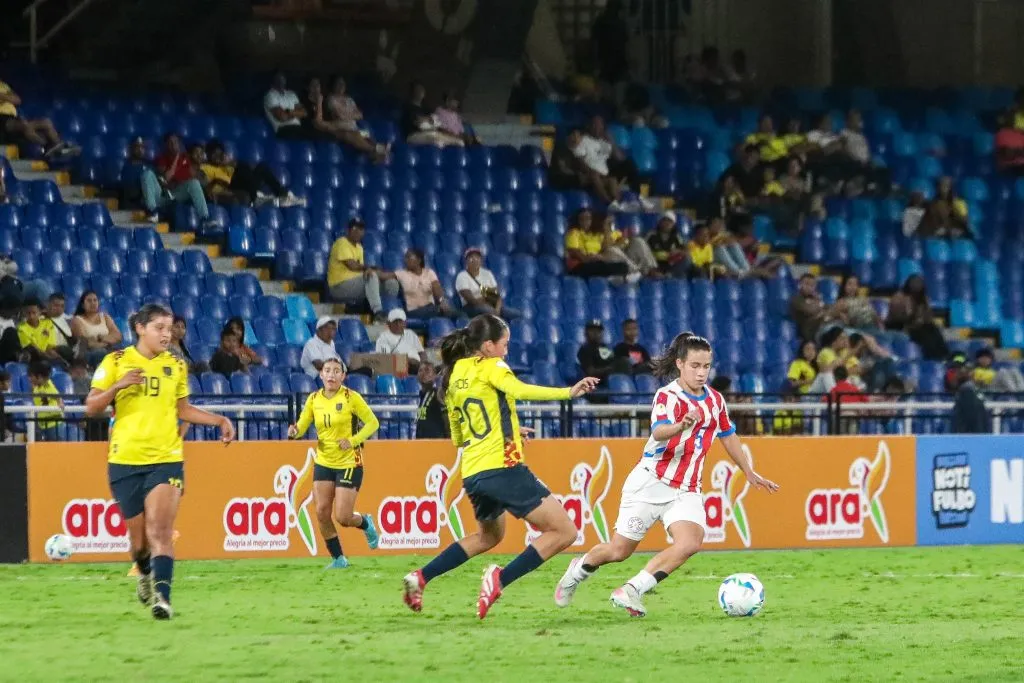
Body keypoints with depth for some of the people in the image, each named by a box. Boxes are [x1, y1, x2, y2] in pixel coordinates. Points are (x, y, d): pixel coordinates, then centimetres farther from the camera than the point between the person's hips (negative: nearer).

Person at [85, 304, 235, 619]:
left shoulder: (176, 366, 7)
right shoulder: (116, 362, 0)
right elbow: (91, 408, -1)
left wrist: (220, 420, 6)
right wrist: (118, 386, -17)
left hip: (166, 459, 0)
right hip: (125, 460, 0)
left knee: (160, 529, -17)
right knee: (138, 536, 9)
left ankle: (161, 596, -25)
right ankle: (145, 575, 40)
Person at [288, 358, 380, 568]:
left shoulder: (351, 398, -10)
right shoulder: (314, 399, 1)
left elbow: (372, 423, -5)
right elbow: (302, 426, 3)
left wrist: (353, 440, -18)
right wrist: (294, 431, -20)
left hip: (349, 463, -4)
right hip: (323, 462, 4)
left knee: (342, 517, -8)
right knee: (322, 512, -4)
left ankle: (366, 523, 28)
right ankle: (338, 559, 12)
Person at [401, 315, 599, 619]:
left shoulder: (452, 377, 18)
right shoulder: (490, 366, -3)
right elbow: (519, 390, -25)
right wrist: (568, 392, -29)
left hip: (472, 475, 8)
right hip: (503, 468, -8)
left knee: (489, 535, 33)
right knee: (564, 532, -5)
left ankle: (420, 577, 21)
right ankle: (500, 579, -17)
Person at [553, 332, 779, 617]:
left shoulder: (715, 399, 8)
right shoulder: (668, 396, -12)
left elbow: (728, 436, 25)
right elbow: (659, 431, -32)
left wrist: (750, 474, 32)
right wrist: (682, 426, -54)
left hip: (686, 491, 5)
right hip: (651, 484, -5)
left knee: (690, 542, -23)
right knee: (619, 550, 0)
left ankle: (631, 592, -18)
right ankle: (578, 570, 33)